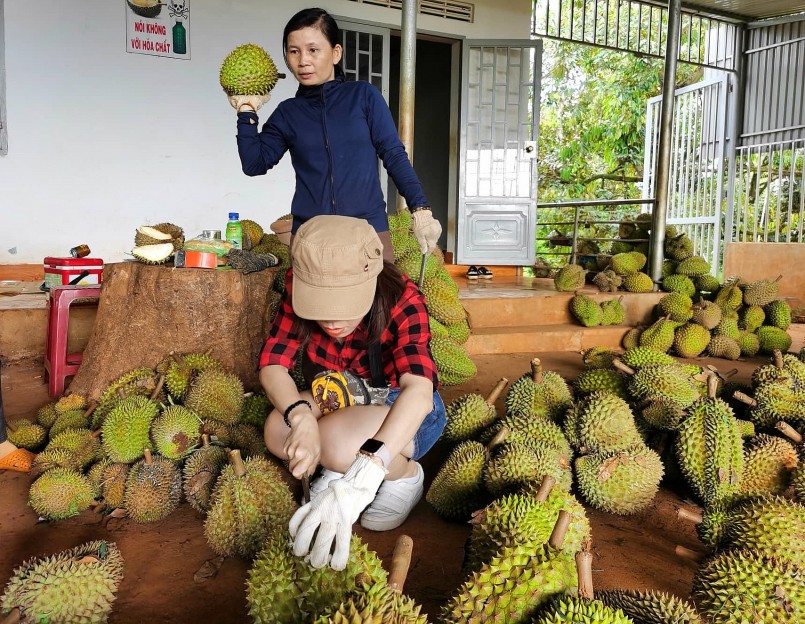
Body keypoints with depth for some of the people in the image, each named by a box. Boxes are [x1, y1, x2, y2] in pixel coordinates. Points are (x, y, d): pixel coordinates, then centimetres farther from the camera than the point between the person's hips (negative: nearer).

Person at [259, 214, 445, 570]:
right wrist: (301, 416, -40)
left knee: (337, 441, -35)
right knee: (278, 429, -27)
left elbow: (419, 390, -42)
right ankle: (337, 470, 1)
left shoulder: (402, 300, -29)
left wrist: (361, 478, -56)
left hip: (405, 412, -4)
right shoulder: (299, 291, -18)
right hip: (339, 403, 4)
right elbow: (272, 362, -18)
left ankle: (406, 474, -5)